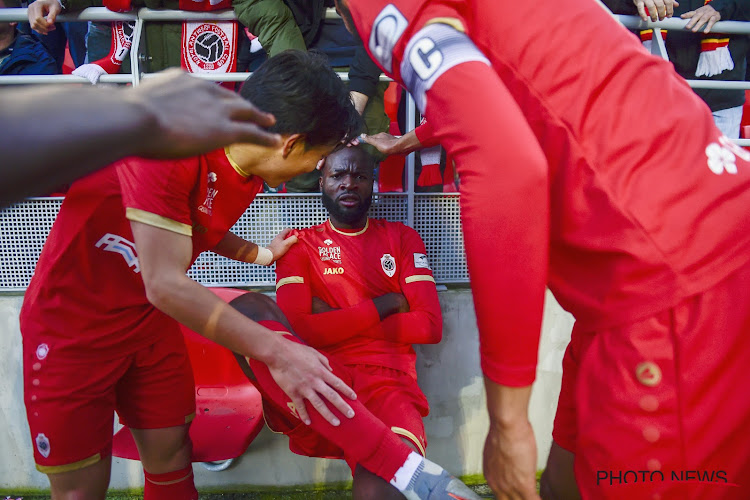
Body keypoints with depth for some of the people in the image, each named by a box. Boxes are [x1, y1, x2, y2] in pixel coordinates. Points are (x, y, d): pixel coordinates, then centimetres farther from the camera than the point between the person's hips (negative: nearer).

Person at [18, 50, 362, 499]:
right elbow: (166, 284, -33)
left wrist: (260, 254, 9)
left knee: (172, 459, 11)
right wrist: (276, 351, -32)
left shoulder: (253, 171, -5)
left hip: (151, 321, 7)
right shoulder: (169, 139, -31)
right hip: (71, 324, -6)